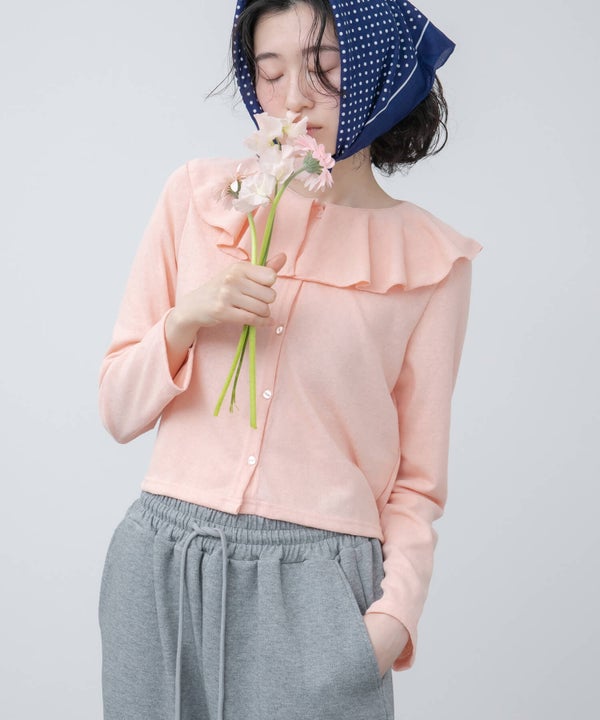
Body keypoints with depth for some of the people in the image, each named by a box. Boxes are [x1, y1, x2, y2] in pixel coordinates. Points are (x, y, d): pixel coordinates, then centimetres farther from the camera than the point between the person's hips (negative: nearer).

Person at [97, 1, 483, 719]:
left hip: (315, 582, -2)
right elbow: (119, 411, 7)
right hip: (164, 563, 2)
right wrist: (185, 320, -11)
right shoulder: (198, 195, 5)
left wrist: (394, 613, -13)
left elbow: (417, 480, 3)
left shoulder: (430, 257, 1)